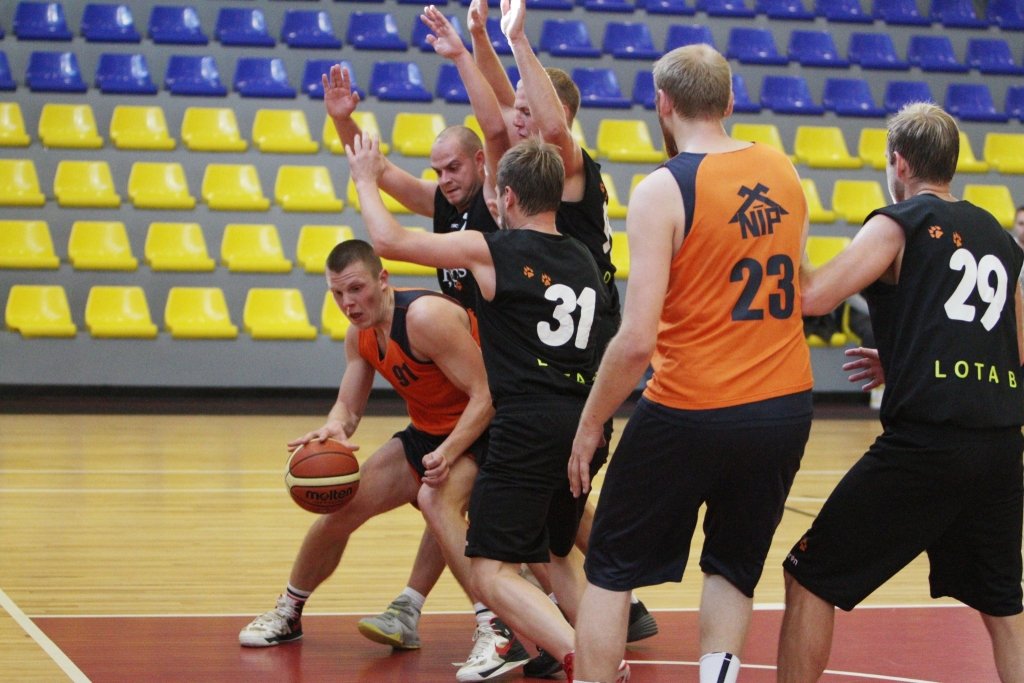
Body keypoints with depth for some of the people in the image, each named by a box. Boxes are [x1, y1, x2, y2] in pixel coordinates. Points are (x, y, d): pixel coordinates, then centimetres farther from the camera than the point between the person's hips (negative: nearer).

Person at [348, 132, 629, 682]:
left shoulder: (491, 251, -3)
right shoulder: (584, 261, 15)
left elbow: (389, 240, 2)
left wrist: (365, 180, 19)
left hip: (528, 427, -7)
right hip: (585, 427, 7)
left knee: (492, 572, -6)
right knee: (556, 553, 28)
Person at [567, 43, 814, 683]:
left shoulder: (664, 189, -13)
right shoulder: (783, 172, 5)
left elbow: (636, 341, -18)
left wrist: (591, 424, -7)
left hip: (690, 413, -5)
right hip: (787, 407, 5)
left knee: (612, 569, 12)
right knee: (734, 569, 21)